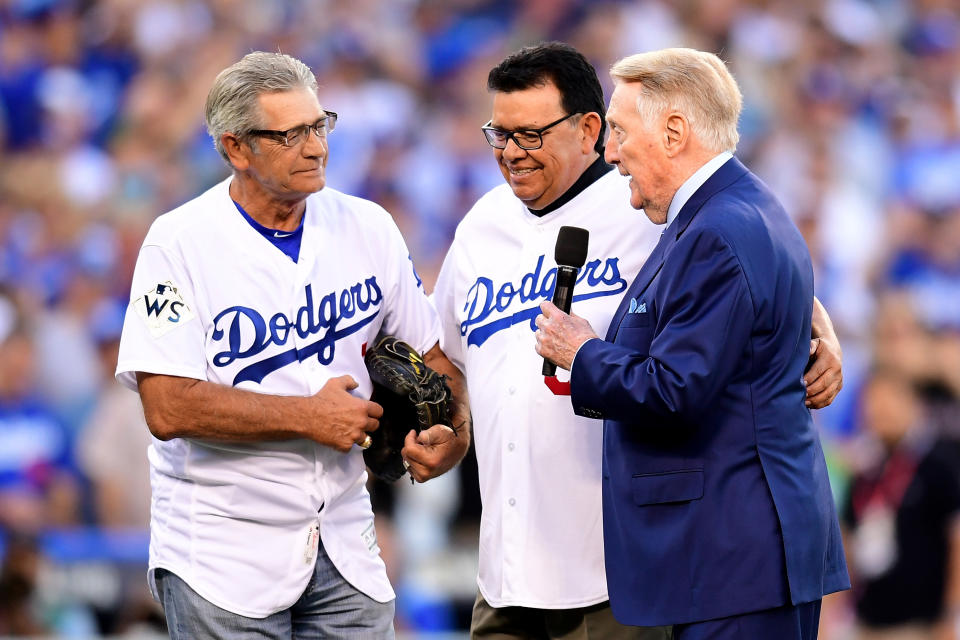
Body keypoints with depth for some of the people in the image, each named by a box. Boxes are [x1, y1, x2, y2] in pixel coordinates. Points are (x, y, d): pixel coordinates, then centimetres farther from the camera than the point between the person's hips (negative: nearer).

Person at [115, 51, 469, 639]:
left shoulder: (367, 228, 5)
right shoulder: (181, 243, -11)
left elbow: (429, 354, 15)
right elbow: (169, 409, -18)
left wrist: (450, 433, -7)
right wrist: (310, 417, -15)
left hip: (344, 541, 5)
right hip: (224, 554, -4)